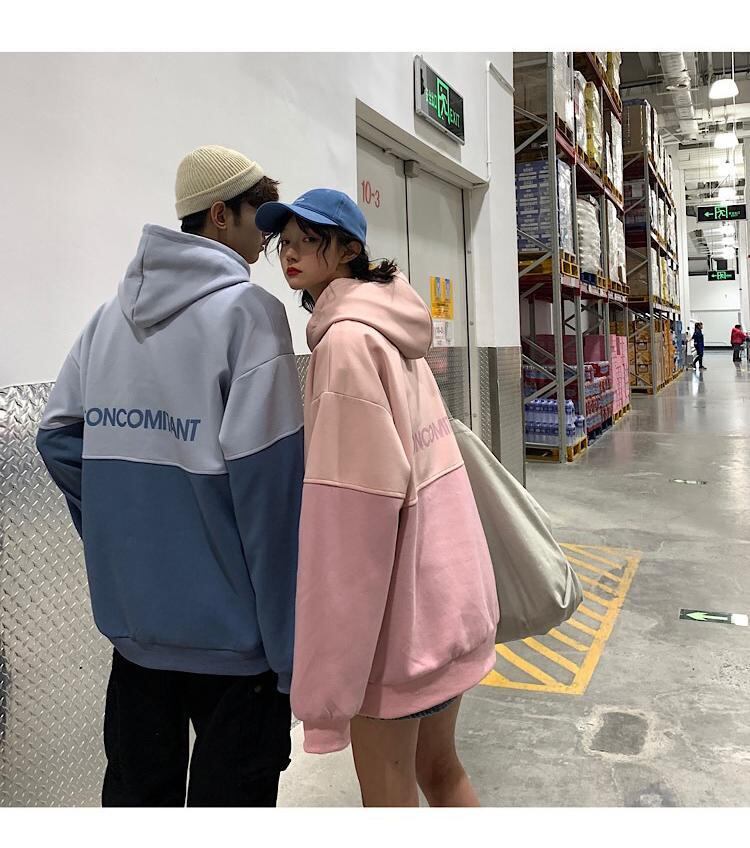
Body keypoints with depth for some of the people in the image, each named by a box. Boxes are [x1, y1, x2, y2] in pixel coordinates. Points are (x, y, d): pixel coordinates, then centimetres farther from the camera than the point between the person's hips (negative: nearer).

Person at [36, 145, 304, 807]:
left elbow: (59, 437, 7)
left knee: (136, 791, 21)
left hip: (132, 619, 6)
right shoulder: (247, 310, -14)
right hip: (230, 629, -6)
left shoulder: (111, 315, 7)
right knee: (230, 795, 11)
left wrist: (121, 536, 12)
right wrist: (292, 645, -15)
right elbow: (269, 485, -20)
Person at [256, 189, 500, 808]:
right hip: (446, 590, 9)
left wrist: (327, 662, -20)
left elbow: (355, 501, -23)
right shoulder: (393, 329, 10)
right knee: (440, 766, 23)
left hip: (394, 603, -8)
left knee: (389, 792, 9)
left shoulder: (346, 339, -17)